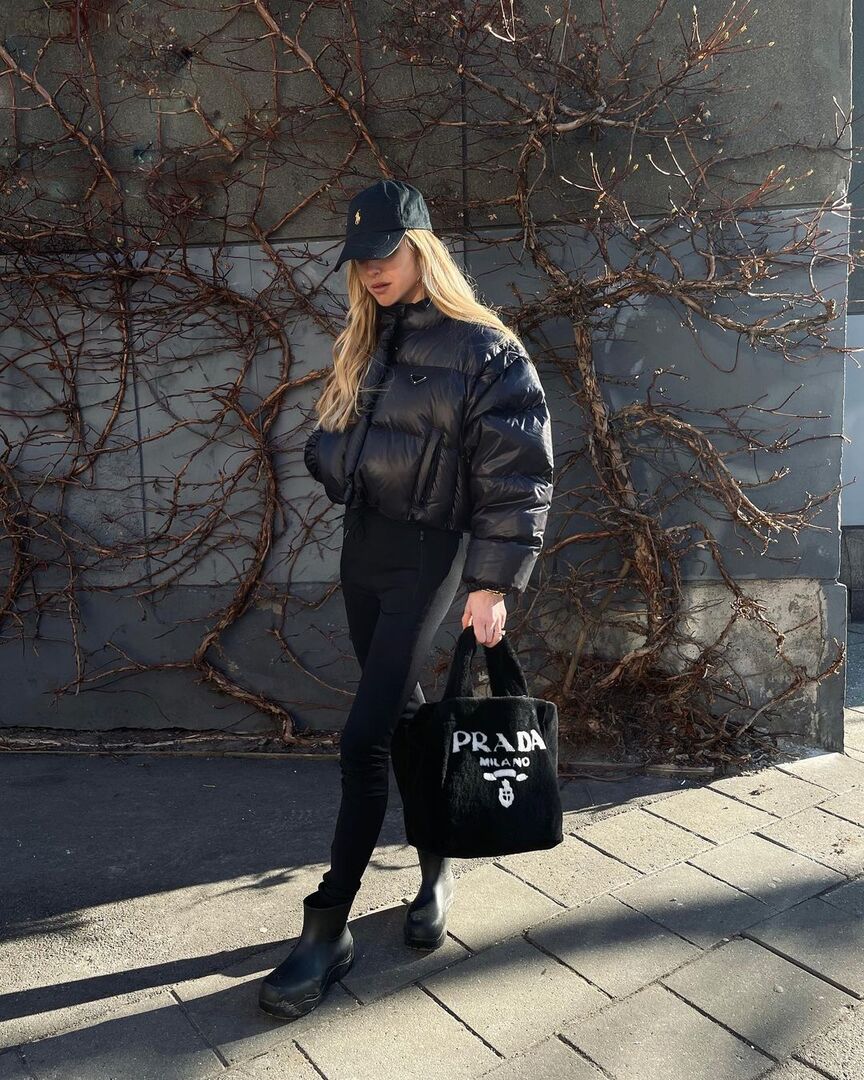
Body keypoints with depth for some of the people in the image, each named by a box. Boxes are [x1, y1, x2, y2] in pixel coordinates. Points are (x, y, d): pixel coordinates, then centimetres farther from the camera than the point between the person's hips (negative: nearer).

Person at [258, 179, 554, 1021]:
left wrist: (493, 584, -15)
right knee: (400, 714, 14)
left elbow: (516, 479, -12)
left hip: (427, 553, -7)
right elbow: (330, 435, 21)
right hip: (361, 543, 7)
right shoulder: (362, 342, 12)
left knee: (364, 737, -10)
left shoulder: (485, 351, -10)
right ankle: (436, 865, 33)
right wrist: (334, 465, -1)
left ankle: (328, 929, 1)